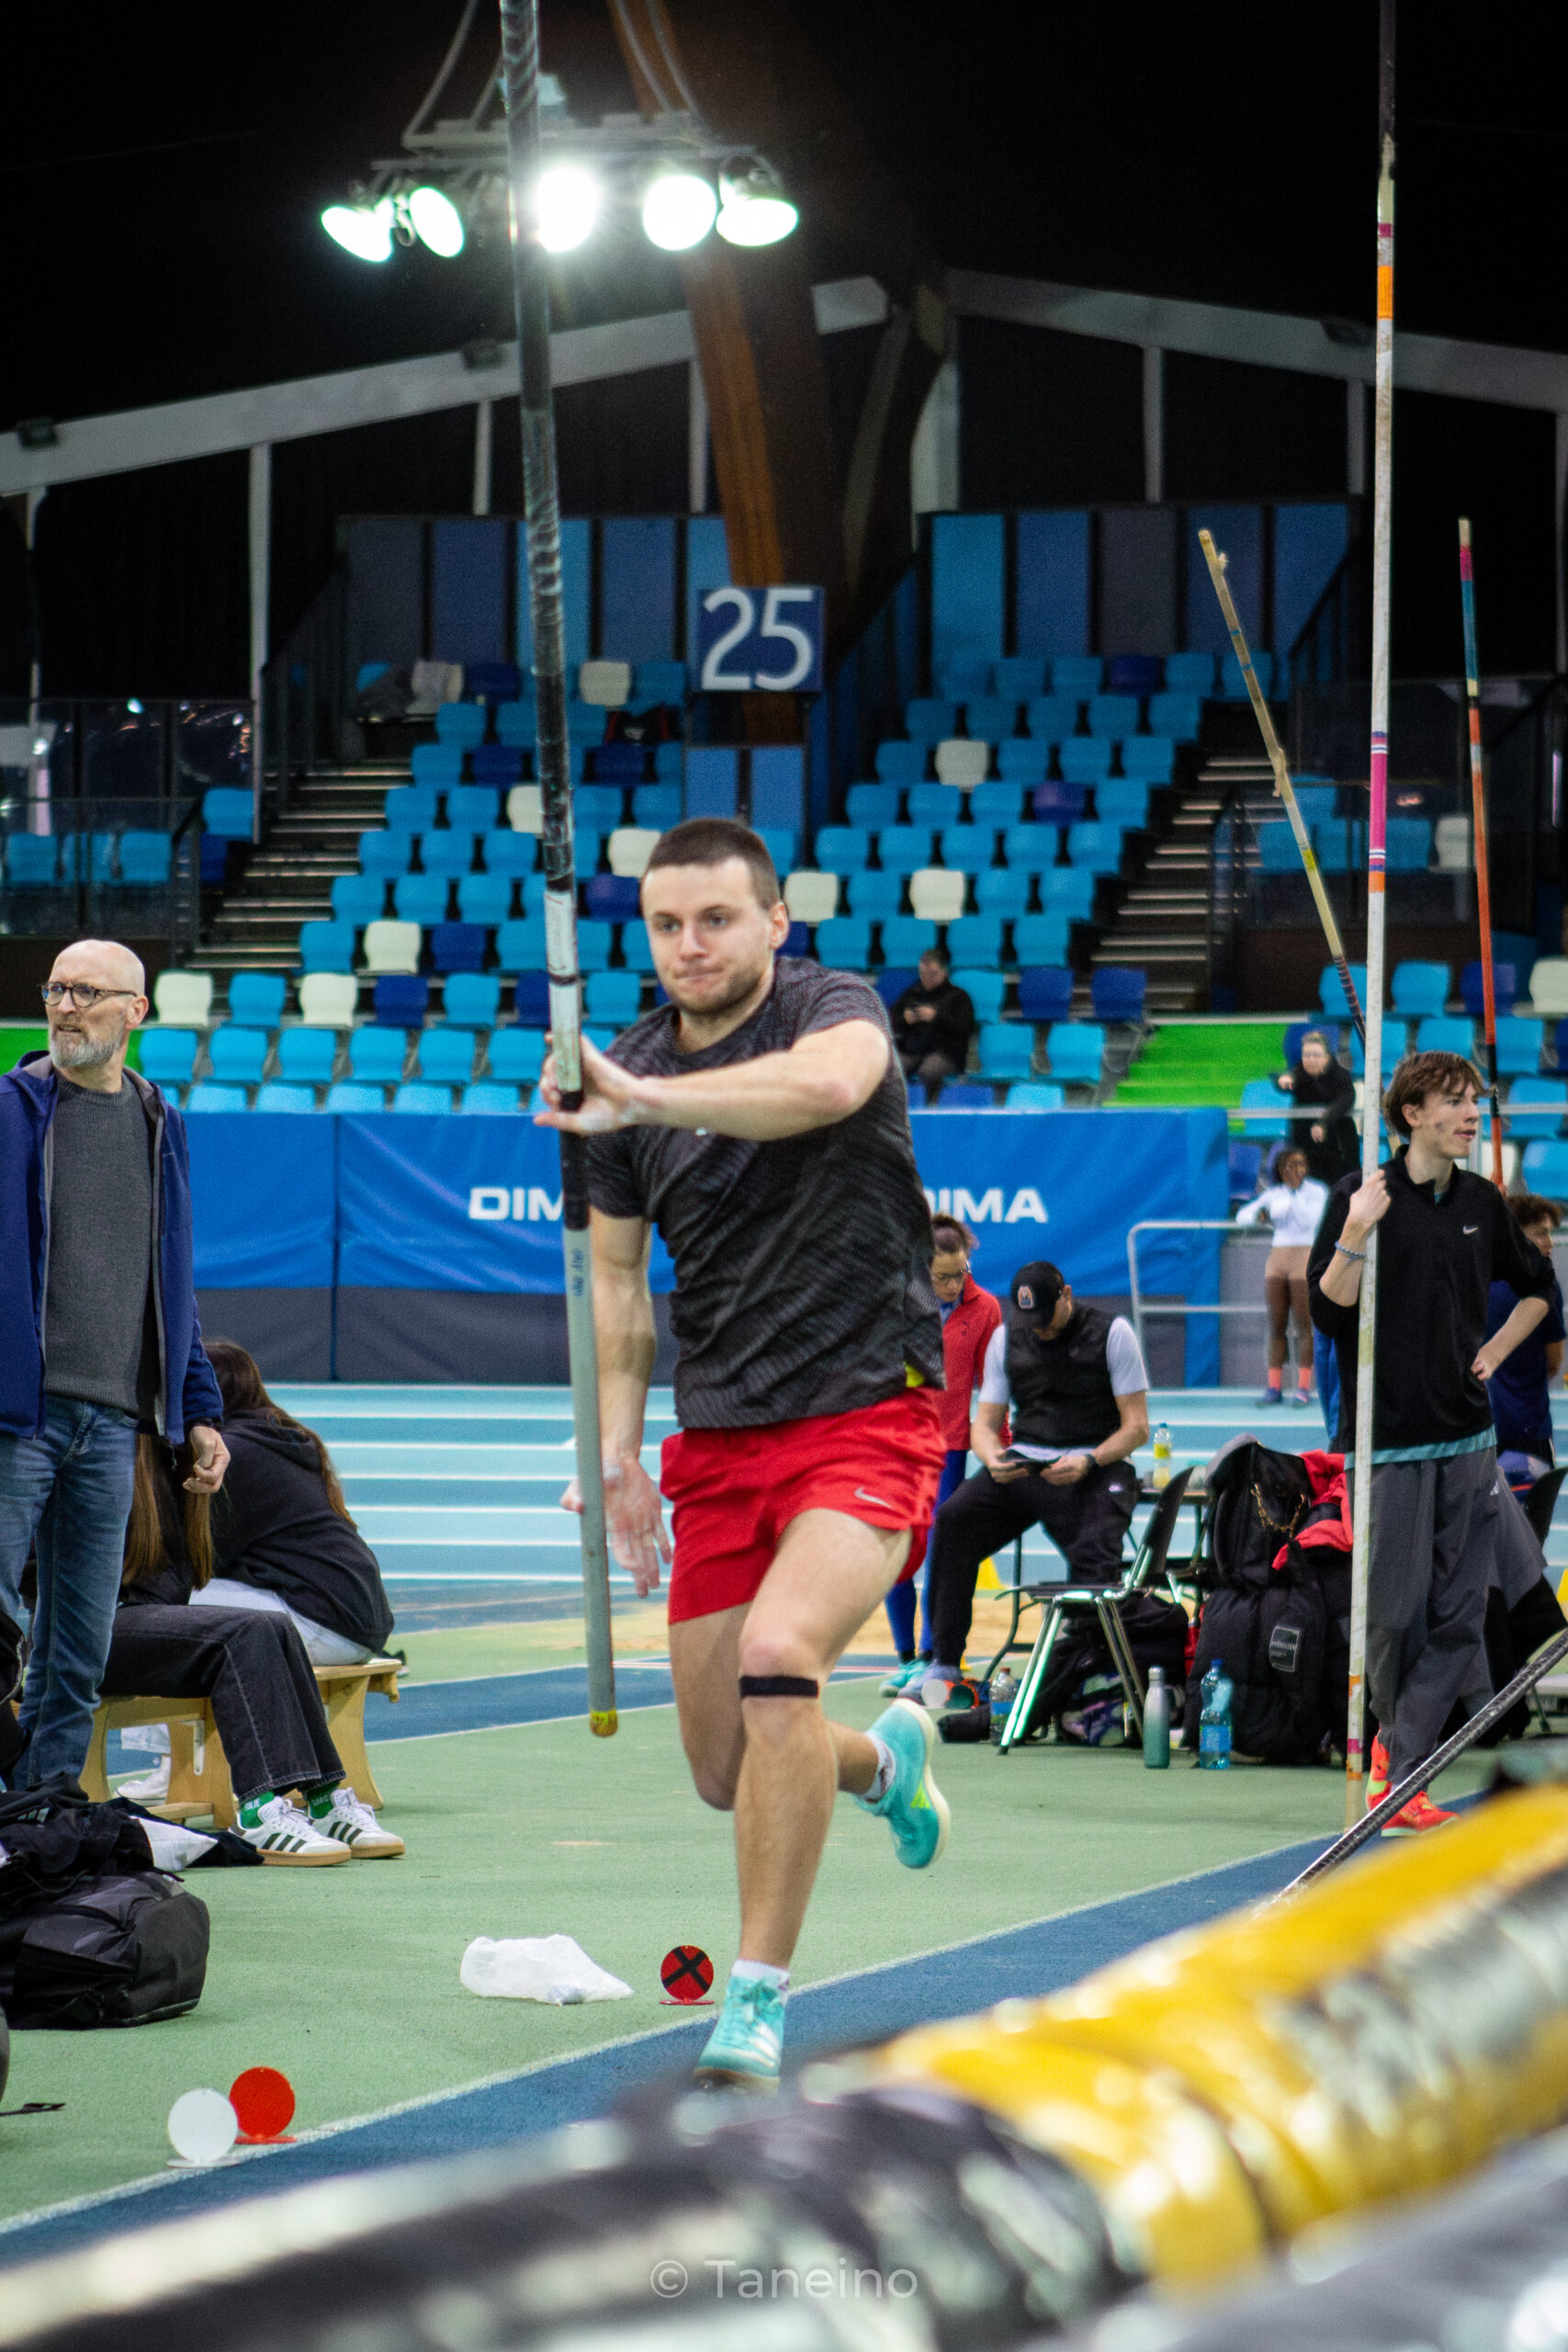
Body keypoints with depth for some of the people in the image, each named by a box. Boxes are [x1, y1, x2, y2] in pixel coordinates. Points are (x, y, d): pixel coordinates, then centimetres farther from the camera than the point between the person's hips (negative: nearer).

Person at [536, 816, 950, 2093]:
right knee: (726, 1772, 7)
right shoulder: (628, 1073, 6)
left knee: (779, 1653, -31)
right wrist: (619, 1449, 6)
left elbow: (828, 1084, -35)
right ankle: (887, 1754, 42)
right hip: (716, 1437, 6)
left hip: (867, 1417, -6)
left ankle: (758, 1996, -23)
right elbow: (620, 1277, 16)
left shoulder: (836, 1007, -9)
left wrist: (640, 1095, -43)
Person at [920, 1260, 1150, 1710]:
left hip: (1093, 1468, -3)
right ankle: (944, 1667, -21)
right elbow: (985, 1423, 14)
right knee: (952, 1521, -23)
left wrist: (1087, 1462, -18)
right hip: (1021, 1465, 3)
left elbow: (1136, 1427, 0)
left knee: (1094, 1556, -31)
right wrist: (993, 1459, -10)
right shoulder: (1006, 1339, 14)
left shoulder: (1112, 1333, 2)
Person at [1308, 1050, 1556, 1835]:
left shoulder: (1482, 1203, 10)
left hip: (1468, 1437, 5)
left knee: (1456, 1614, -2)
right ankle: (1397, 1733, 22)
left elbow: (1537, 1286, 27)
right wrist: (1355, 1235, -24)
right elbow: (1328, 1312, -12)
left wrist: (1496, 1350, 13)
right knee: (1393, 1612, -2)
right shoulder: (1361, 1197, -5)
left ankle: (1397, 1776, 0)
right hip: (1389, 1438, -5)